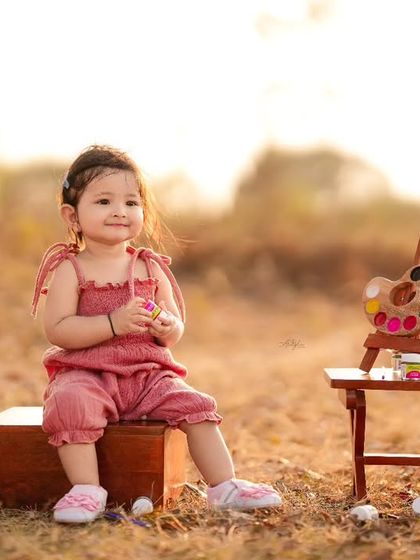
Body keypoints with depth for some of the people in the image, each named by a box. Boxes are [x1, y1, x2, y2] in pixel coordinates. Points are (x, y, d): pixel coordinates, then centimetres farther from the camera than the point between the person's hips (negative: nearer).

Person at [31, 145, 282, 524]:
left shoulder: (151, 268, 9)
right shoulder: (70, 269, -3)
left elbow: (177, 331, 11)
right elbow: (56, 330, -15)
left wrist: (167, 328, -14)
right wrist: (113, 323, -24)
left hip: (148, 374, 4)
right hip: (86, 374, -4)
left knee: (195, 404, -15)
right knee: (72, 402, -34)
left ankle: (224, 486, -5)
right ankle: (87, 490, -25)